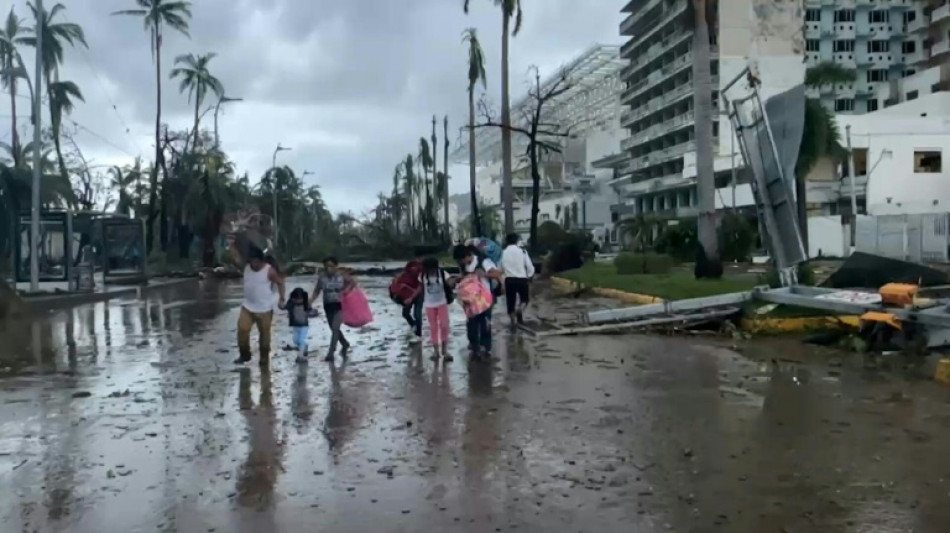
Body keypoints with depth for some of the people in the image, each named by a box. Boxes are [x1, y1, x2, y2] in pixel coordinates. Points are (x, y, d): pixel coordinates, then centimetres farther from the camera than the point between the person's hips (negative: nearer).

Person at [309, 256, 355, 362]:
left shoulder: (342, 275, -11)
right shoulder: (322, 277, -4)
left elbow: (352, 282, 3)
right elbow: (317, 291, 3)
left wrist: (345, 291, -14)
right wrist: (310, 301, -10)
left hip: (340, 305, -4)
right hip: (328, 305, 5)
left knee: (335, 328, -15)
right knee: (334, 329, 15)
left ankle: (331, 353, -12)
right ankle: (345, 344, 41)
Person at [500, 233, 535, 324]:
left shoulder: (503, 253, 0)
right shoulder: (522, 251, -6)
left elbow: (500, 267, 0)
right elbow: (530, 267, -4)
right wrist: (529, 276, 12)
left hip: (509, 279, 2)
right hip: (521, 279, -2)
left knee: (511, 301, 12)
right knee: (525, 298, 17)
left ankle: (513, 322, 15)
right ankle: (520, 310, -13)